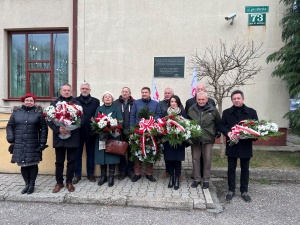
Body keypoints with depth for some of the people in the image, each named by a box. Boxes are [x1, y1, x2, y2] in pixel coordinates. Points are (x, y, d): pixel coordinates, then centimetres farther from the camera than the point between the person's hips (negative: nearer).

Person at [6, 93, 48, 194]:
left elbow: (44, 128, -1)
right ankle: (27, 184, 23)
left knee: (33, 164, 4)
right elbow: (9, 126, 11)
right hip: (19, 145, 2)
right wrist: (11, 139, -3)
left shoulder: (38, 112, 0)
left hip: (33, 145, -2)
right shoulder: (16, 112, 8)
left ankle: (32, 185, 19)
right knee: (23, 164, 8)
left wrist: (42, 143, -7)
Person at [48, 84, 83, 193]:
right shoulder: (54, 103, 6)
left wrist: (71, 129, -16)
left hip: (72, 136, -1)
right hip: (59, 136, 1)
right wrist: (58, 129, -15)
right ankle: (59, 182, 22)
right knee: (59, 161, 9)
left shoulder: (77, 103, 3)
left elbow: (81, 119, -3)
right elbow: (50, 119, 1)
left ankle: (69, 182, 21)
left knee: (71, 160, 7)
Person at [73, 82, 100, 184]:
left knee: (91, 154, 11)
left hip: (91, 132, 1)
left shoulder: (96, 101, 5)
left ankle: (90, 174, 23)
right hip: (78, 131, 0)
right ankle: (77, 175, 20)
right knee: (78, 154, 8)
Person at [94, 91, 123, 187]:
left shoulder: (116, 109, 7)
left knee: (112, 155, -3)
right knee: (101, 155, 1)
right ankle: (103, 176, 14)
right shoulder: (99, 109, 13)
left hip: (113, 135, -2)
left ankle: (111, 176, 7)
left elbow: (120, 122, 0)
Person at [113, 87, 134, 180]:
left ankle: (130, 170, 21)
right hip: (120, 131, 0)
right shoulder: (116, 103, 5)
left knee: (131, 151, 7)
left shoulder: (134, 103, 4)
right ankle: (122, 171, 19)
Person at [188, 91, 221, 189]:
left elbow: (218, 123, 9)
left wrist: (216, 133, 5)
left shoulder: (213, 110, -2)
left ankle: (206, 180, 21)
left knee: (207, 160, 7)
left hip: (208, 139, -1)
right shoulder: (191, 110, 2)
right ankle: (197, 178, 23)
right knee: (195, 159, 9)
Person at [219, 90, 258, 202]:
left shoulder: (252, 112, 3)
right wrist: (228, 133, -18)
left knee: (245, 169, 11)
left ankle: (244, 191, 25)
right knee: (231, 168, 9)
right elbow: (221, 126, 0)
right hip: (231, 145, 0)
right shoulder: (226, 112, 5)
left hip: (245, 145, 0)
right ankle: (231, 190, 22)